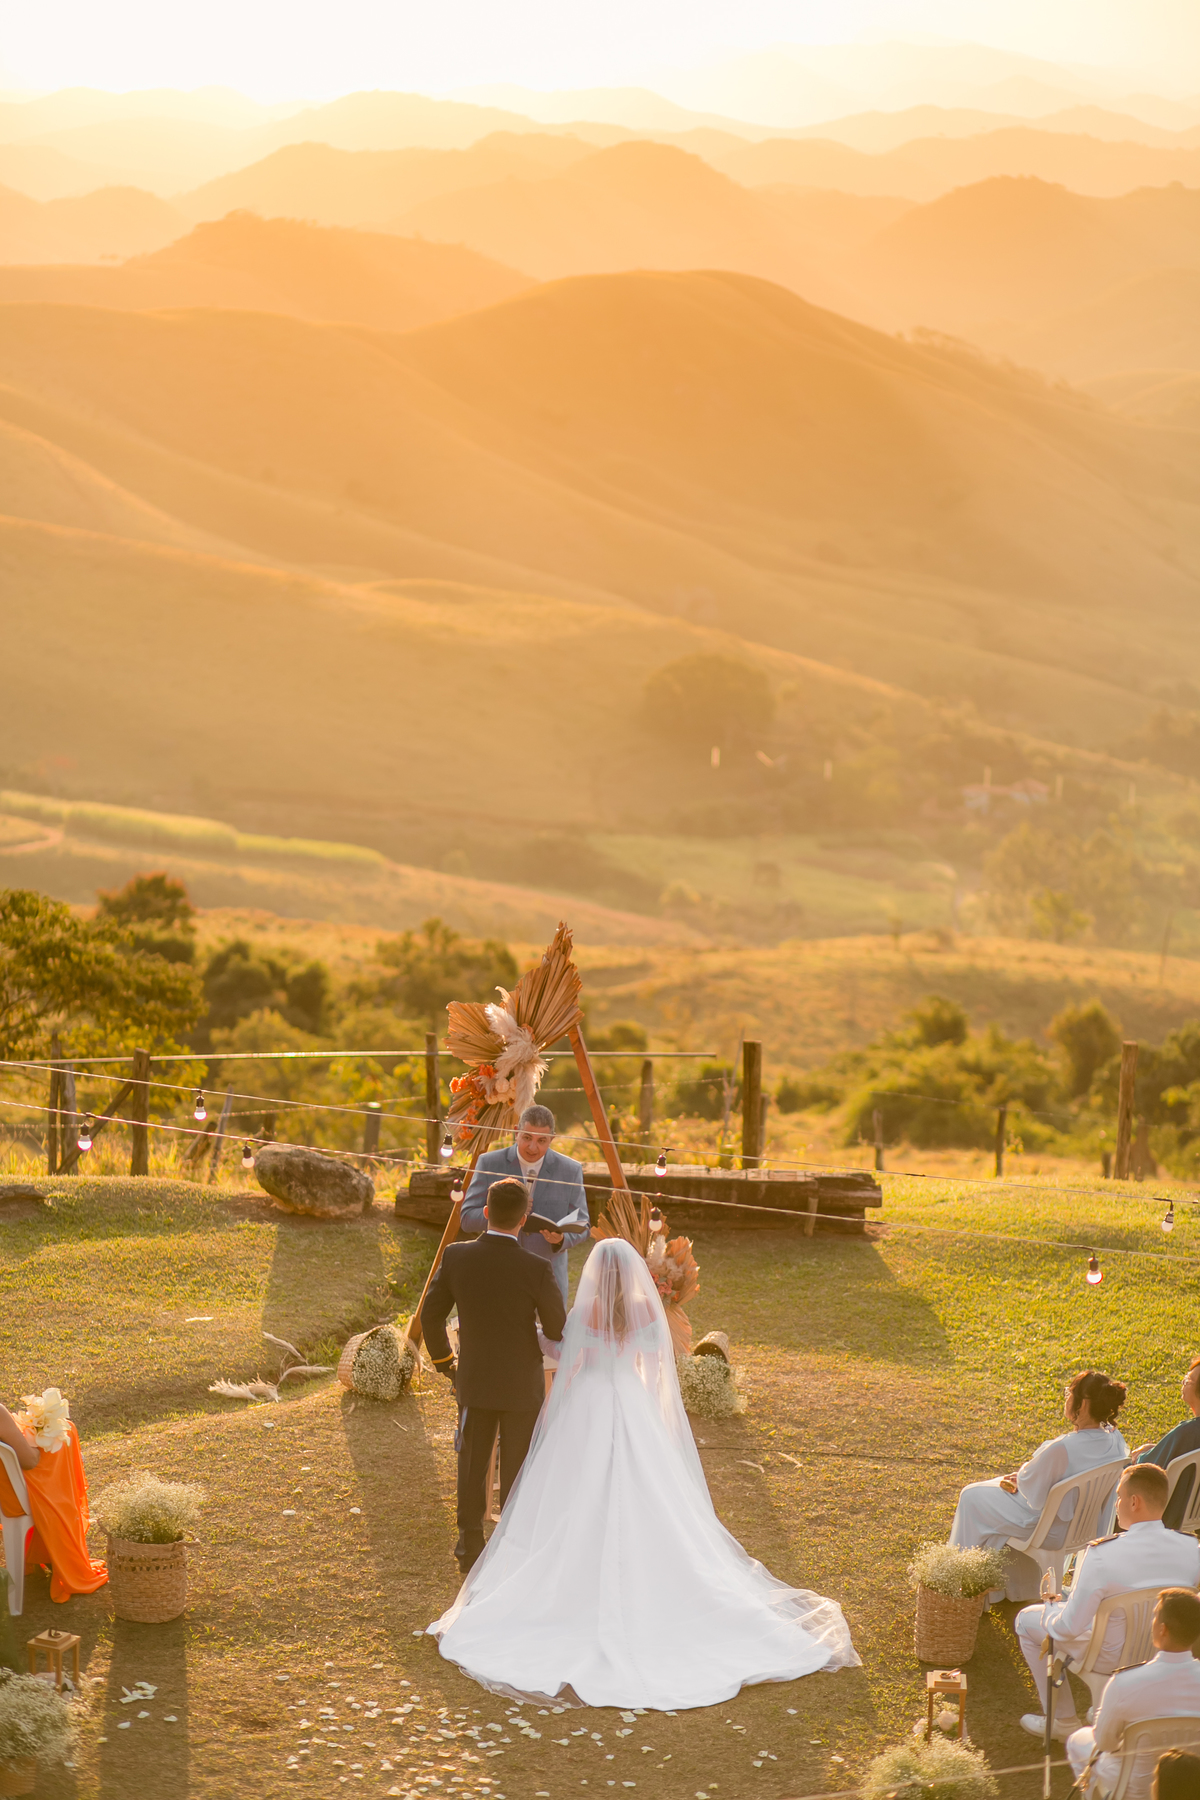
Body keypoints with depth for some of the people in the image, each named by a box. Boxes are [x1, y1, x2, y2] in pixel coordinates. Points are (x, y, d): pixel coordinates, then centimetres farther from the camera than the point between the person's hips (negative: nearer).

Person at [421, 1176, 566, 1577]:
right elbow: (557, 1331, -11)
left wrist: (445, 1362, 13)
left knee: (472, 1465, 17)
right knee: (516, 1471, 12)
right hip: (522, 1386, -2)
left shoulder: (457, 1257, -13)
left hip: (474, 1380, 2)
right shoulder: (536, 1269, -22)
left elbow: (431, 1316, -4)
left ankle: (469, 1544, 26)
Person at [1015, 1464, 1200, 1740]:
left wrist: (1050, 1610, -2)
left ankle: (1063, 1721, 29)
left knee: (1027, 1619, 20)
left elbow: (1068, 1628, -25)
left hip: (1110, 1659, -5)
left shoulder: (1102, 1554, -32)